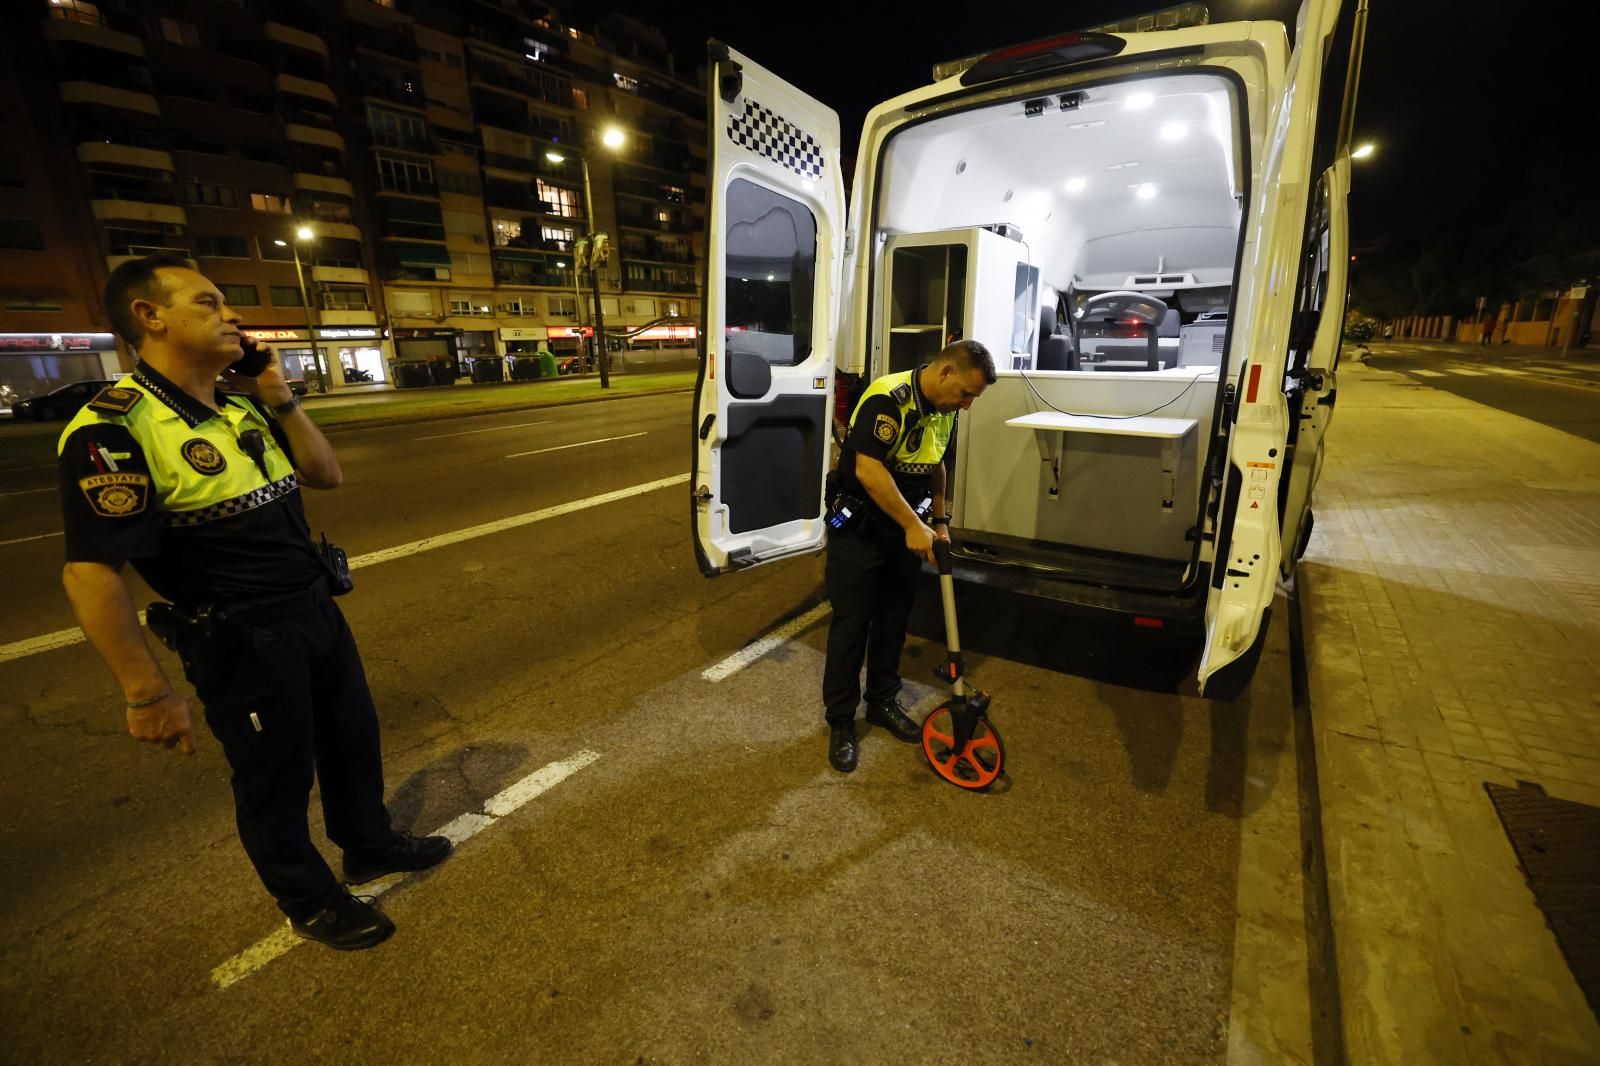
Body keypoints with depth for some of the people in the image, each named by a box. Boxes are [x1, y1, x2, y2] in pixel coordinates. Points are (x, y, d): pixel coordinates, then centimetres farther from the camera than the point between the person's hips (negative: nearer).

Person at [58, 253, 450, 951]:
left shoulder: (244, 408, 4)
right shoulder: (116, 428, -21)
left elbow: (328, 475, 8)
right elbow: (90, 573, -23)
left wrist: (280, 398, -4)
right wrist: (147, 694, -20)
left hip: (317, 610, 8)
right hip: (243, 643, -7)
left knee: (353, 737, 22)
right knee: (276, 779, 13)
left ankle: (369, 845, 46)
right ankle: (308, 900, 37)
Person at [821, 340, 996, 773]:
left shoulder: (945, 410, 3)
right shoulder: (887, 399, -24)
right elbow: (869, 469, -30)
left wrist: (939, 520, 14)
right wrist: (914, 526, -28)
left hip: (905, 530, 8)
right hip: (857, 528, -7)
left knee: (894, 620, 15)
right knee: (851, 623, 0)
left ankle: (883, 701, 33)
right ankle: (840, 721, 15)